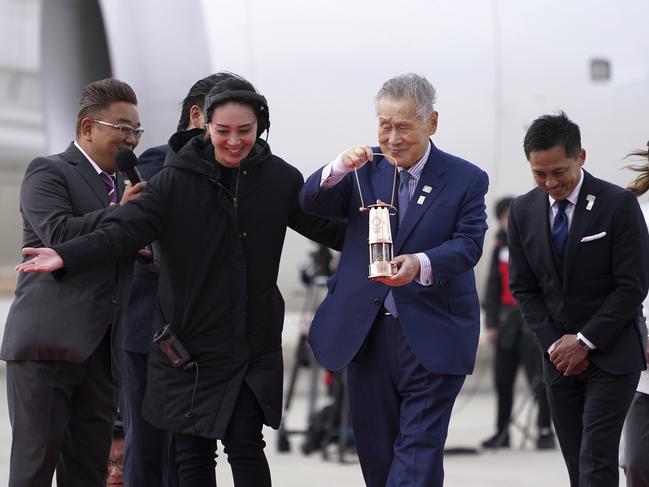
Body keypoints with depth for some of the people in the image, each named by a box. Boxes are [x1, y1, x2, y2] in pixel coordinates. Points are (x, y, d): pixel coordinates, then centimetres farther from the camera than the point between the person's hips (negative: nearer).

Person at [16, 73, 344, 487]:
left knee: (245, 445, -7)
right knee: (193, 452, 4)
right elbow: (128, 228, -16)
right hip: (189, 342, 0)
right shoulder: (178, 179, -6)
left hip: (254, 341, 0)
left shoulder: (280, 179, 1)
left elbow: (326, 228, 10)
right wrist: (68, 257, -30)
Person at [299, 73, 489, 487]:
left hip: (432, 339, -4)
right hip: (366, 333, 4)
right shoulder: (365, 173, 8)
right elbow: (311, 203, -3)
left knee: (419, 449, -11)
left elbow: (469, 243, -12)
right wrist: (339, 169, -25)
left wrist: (422, 265, -32)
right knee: (375, 450, 11)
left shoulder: (466, 180, 0)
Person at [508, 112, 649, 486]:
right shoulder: (524, 210, 3)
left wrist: (585, 342, -13)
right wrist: (554, 344, -5)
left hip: (612, 353, -5)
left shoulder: (619, 205, -11)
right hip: (560, 354, 5)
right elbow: (523, 287, 8)